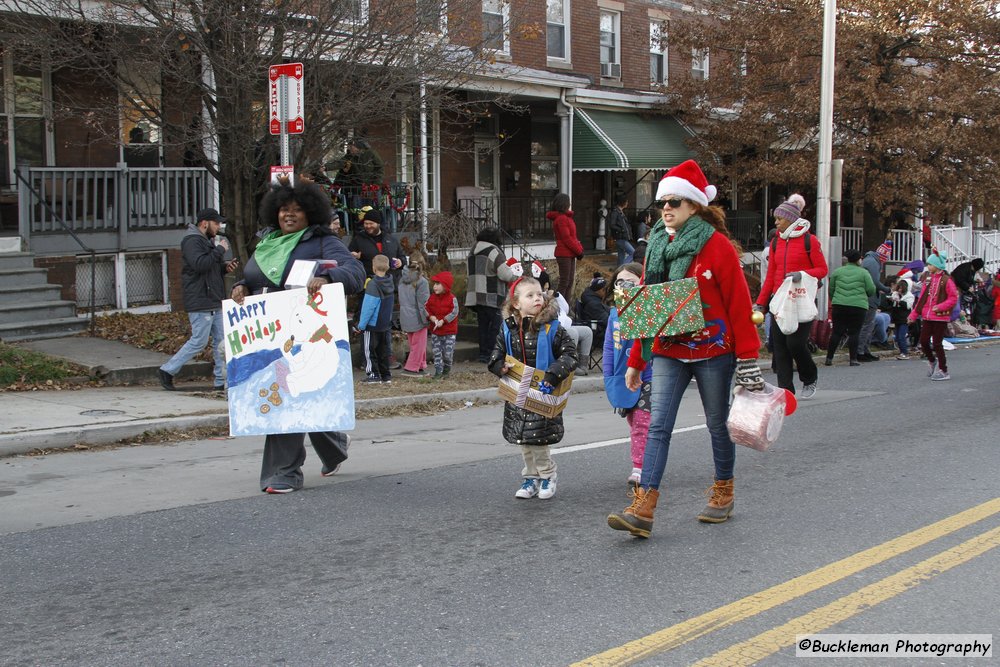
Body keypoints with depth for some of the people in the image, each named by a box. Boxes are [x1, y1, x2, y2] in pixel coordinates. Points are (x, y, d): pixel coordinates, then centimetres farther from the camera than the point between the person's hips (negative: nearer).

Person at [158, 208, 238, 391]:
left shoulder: (208, 241, 22)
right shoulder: (192, 241, -10)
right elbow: (200, 264, -26)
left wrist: (225, 267, 9)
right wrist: (220, 250, -18)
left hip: (215, 303, 10)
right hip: (200, 303, -10)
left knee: (221, 341, 6)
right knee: (199, 341, -8)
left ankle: (221, 380, 8)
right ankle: (167, 370, 2)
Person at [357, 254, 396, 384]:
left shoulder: (373, 284, -18)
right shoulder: (390, 284, 4)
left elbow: (368, 307, -18)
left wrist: (361, 324, -13)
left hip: (373, 325, -7)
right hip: (386, 325, 7)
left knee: (370, 351, 2)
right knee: (384, 351, 13)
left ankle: (373, 375, 1)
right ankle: (386, 376, 16)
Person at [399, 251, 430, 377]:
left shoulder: (402, 280, 5)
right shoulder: (422, 282, -16)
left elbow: (401, 300, 12)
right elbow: (423, 303, -16)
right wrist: (426, 317, -9)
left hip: (405, 318, 7)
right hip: (417, 319, -7)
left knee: (414, 344, 17)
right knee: (418, 344, 4)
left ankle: (420, 366, 24)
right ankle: (411, 368, 4)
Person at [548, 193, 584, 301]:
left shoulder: (566, 217, 16)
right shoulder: (561, 218, -16)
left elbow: (572, 236, 17)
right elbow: (566, 238, -19)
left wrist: (579, 248, 5)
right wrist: (579, 251, -12)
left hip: (570, 254, 10)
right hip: (564, 254, -10)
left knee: (570, 281, 14)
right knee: (565, 282, -6)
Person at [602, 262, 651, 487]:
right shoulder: (615, 313, 5)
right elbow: (609, 347, 9)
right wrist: (609, 376, 8)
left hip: (646, 378, -6)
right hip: (623, 380, 6)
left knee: (642, 425, -7)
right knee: (633, 424, 15)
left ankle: (639, 470, -5)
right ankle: (640, 467, 24)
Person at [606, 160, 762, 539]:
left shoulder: (716, 244, -8)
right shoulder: (657, 245, 8)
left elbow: (739, 304, -9)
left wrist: (747, 358, -13)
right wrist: (636, 361, 12)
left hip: (712, 351, -4)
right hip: (668, 352, 4)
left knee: (717, 424, 11)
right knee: (658, 425, -6)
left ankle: (723, 493, 31)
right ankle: (643, 509, -12)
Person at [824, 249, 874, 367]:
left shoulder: (837, 272, 9)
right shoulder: (863, 273, 1)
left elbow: (831, 290, 14)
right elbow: (871, 290, 1)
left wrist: (833, 300, 29)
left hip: (839, 305, 3)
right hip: (858, 306, -3)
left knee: (837, 332, 5)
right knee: (854, 333, 2)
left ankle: (829, 358, 5)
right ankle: (853, 359, 1)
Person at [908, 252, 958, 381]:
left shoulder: (946, 280, -9)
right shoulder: (928, 279, 12)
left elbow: (954, 298, -10)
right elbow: (922, 298, 14)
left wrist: (940, 307, -22)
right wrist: (914, 314, 11)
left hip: (940, 317, -6)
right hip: (927, 317, 6)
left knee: (937, 344, -4)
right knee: (923, 341, 6)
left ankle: (943, 371, 7)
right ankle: (933, 362, 30)